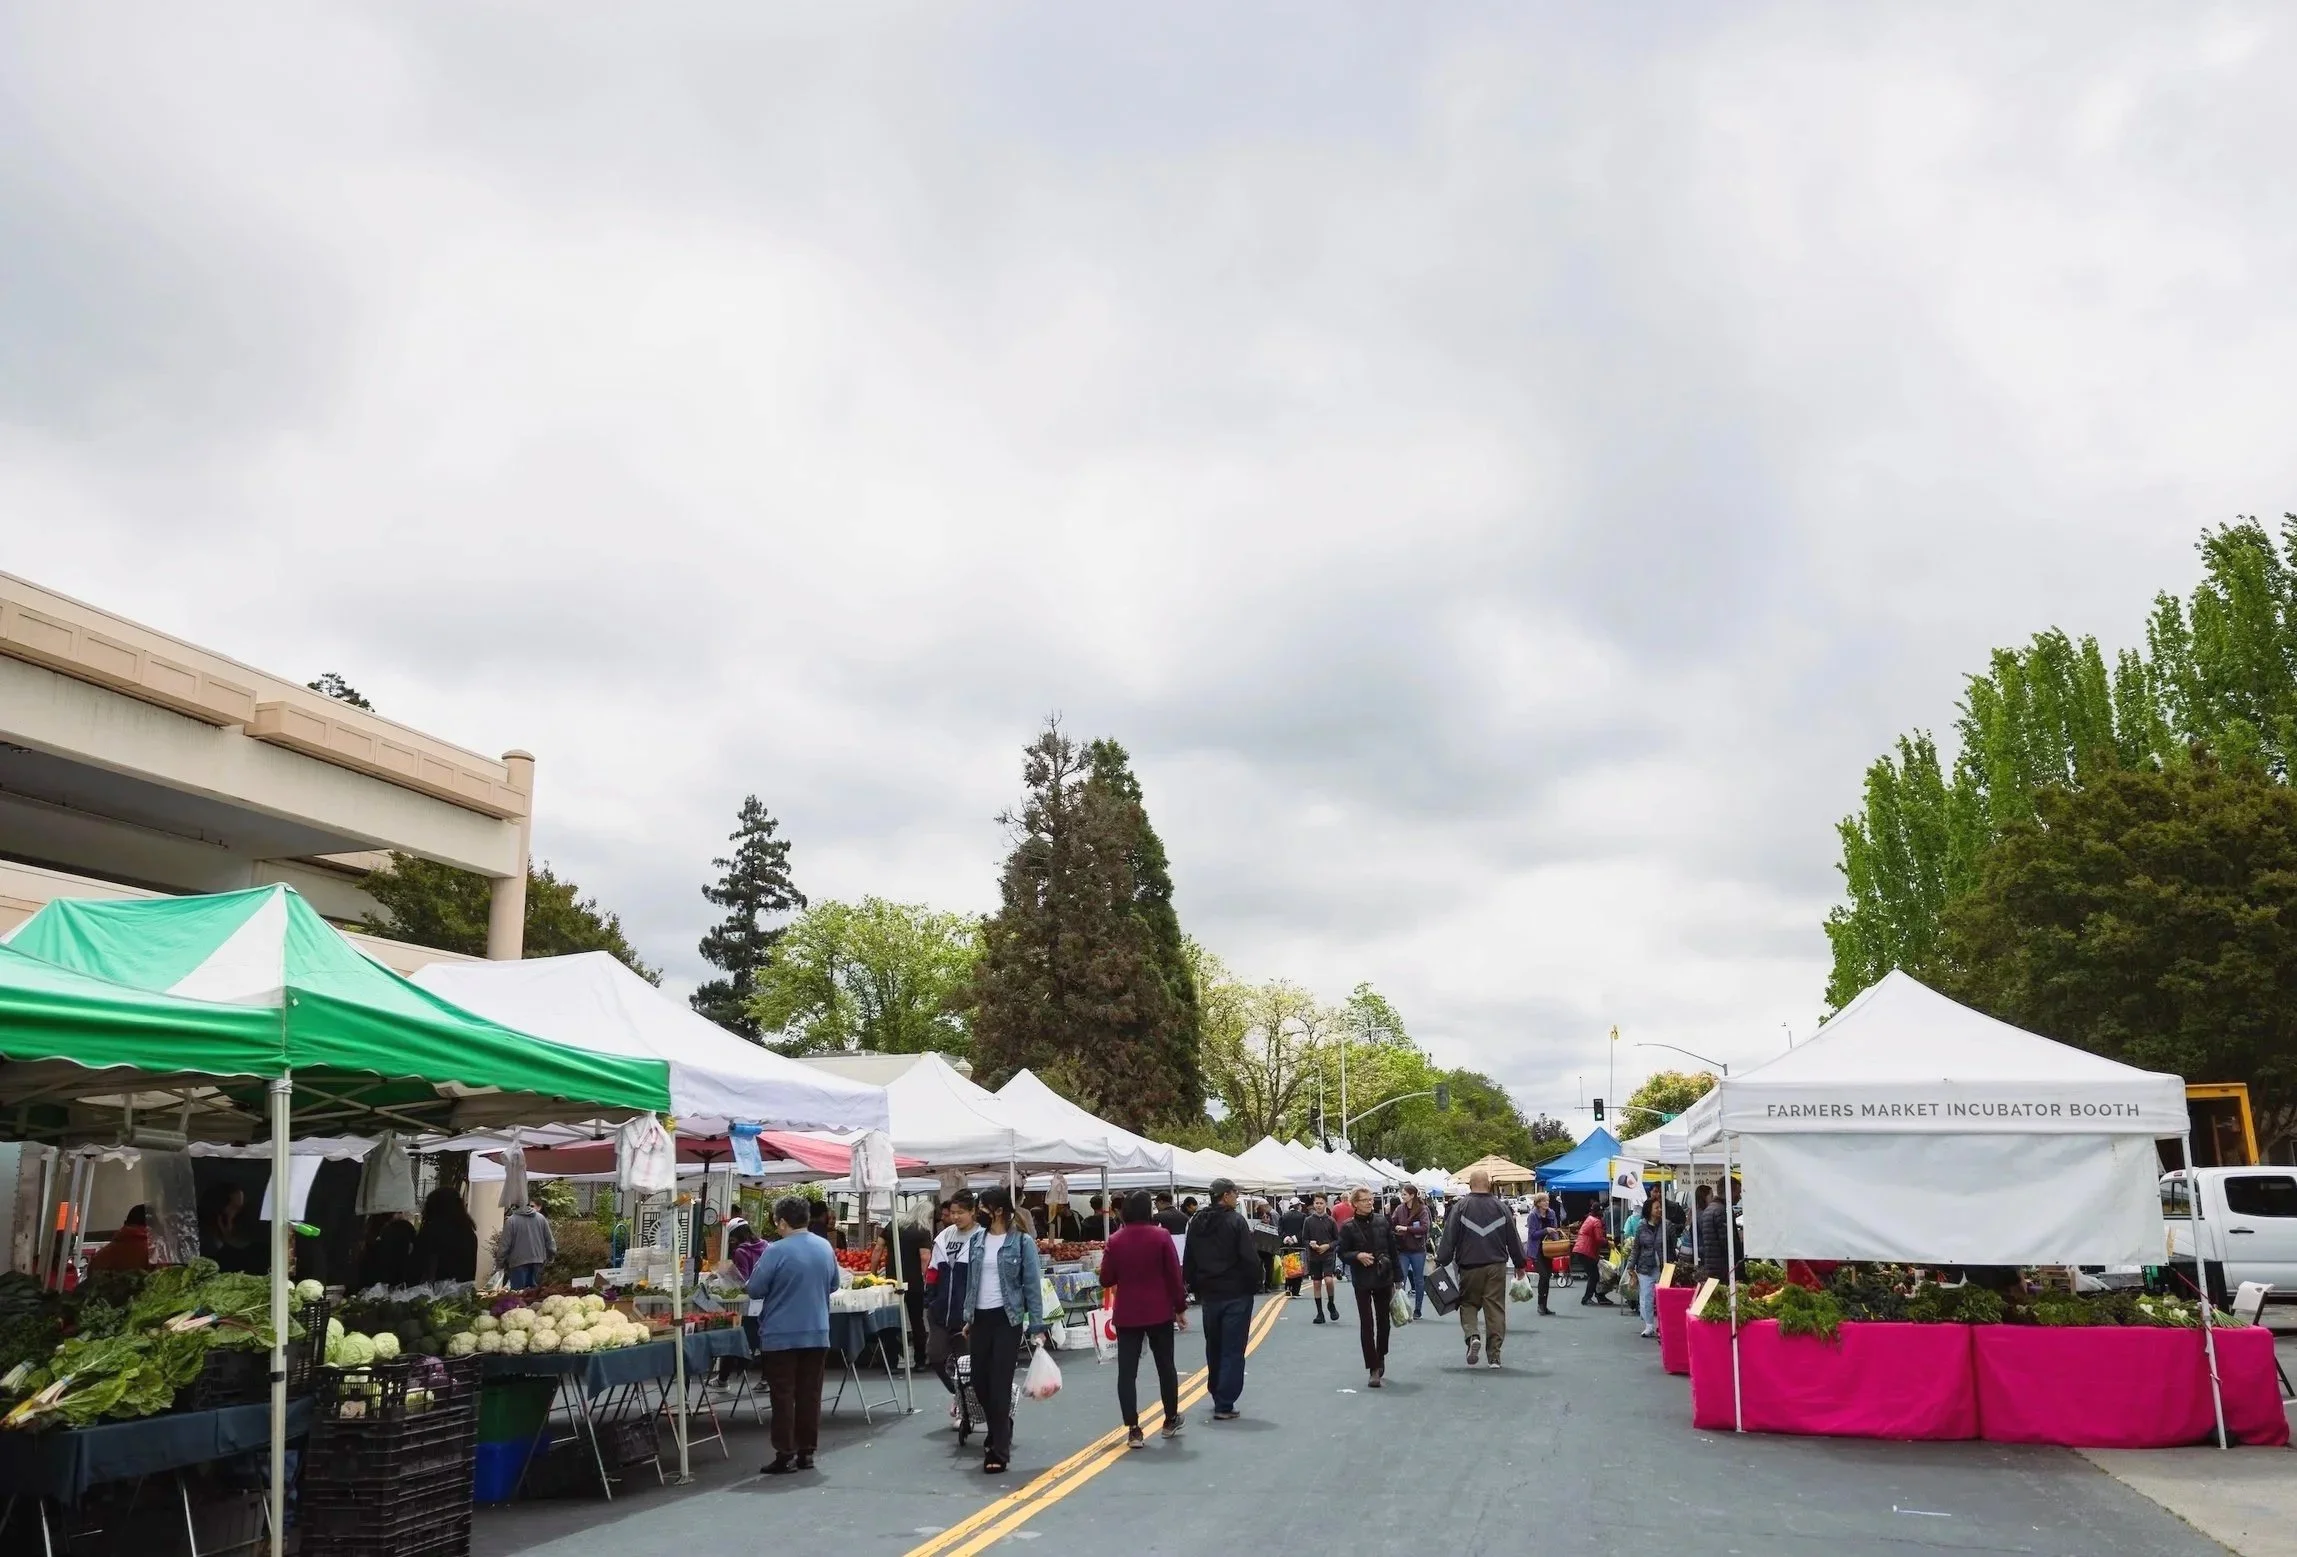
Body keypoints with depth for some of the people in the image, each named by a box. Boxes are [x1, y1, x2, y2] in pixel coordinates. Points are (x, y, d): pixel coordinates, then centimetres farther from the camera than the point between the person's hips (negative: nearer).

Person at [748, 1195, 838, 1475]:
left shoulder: (776, 1251, -16)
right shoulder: (826, 1248, 3)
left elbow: (755, 1289, -11)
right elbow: (833, 1285, 15)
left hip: (781, 1336, -5)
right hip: (817, 1334, 5)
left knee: (783, 1397, 2)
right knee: (810, 1395, 10)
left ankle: (785, 1455, 4)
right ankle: (807, 1452, 15)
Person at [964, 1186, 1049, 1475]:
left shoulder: (1022, 1242, -9)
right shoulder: (976, 1240, 6)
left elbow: (1033, 1285, -8)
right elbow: (971, 1281, 13)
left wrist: (1037, 1327, -11)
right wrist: (967, 1318, 14)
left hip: (1007, 1319, -5)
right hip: (980, 1318, 5)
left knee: (1000, 1384, -5)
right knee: (980, 1382, 11)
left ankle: (999, 1451, 5)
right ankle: (999, 1434, 36)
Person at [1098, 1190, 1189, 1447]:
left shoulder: (1115, 1240, -4)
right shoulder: (1161, 1236, -8)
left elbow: (1106, 1280, 0)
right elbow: (1174, 1276, -7)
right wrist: (1180, 1308, 2)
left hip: (1127, 1314, 0)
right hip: (1160, 1312, 0)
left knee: (1127, 1371, 3)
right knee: (1165, 1366, 16)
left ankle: (1133, 1430, -1)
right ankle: (1170, 1421, 28)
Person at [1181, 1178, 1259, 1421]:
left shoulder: (1196, 1223, 6)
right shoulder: (1235, 1221, -13)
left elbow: (1188, 1262, 10)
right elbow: (1249, 1258, -18)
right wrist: (1254, 1282, -4)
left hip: (1209, 1294, 6)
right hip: (1236, 1294, -6)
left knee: (1213, 1348, 20)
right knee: (1232, 1351, -1)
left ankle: (1217, 1395, 30)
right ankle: (1224, 1405, -3)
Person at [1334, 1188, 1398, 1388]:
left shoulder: (1382, 1222, 1)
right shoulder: (1348, 1227, -6)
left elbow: (1392, 1250, 6)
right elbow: (1342, 1253, 0)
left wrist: (1396, 1279, 6)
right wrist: (1357, 1256, -20)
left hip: (1383, 1279, 3)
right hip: (1362, 1281, -3)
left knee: (1383, 1321, 13)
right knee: (1366, 1324, -4)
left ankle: (1381, 1358, 35)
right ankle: (1374, 1369, 0)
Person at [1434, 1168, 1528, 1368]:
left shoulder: (1461, 1207, -5)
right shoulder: (1501, 1207, 2)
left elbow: (1449, 1238, -6)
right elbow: (1513, 1238, 8)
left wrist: (1440, 1262, 1)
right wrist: (1520, 1264, 18)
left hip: (1470, 1265, -2)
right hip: (1497, 1266, 2)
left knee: (1468, 1303, 13)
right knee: (1495, 1308, 6)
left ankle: (1472, 1336, -13)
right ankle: (1494, 1355, 6)